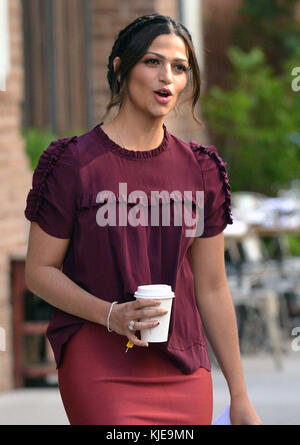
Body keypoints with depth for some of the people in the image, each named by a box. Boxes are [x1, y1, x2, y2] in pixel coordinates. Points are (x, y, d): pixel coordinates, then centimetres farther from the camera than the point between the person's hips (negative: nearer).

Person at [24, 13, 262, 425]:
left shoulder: (200, 170, 10)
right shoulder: (75, 163, -2)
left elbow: (212, 288, 13)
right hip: (99, 368, -4)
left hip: (184, 373, 4)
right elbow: (40, 271, -1)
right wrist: (110, 315, -18)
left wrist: (239, 396, 12)